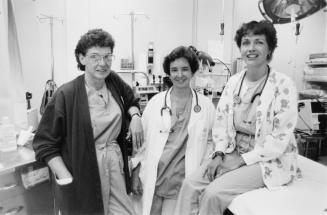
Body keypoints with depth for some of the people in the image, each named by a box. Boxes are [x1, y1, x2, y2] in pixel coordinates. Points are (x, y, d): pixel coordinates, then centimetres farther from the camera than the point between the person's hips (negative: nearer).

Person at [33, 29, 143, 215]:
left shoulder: (114, 81, 0)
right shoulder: (67, 94, -15)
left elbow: (131, 101, 20)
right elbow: (45, 144, -10)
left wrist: (135, 116, -2)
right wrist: (67, 180, -16)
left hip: (115, 161, 4)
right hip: (84, 171, -4)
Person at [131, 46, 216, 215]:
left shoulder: (206, 106, 1)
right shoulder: (155, 102, 1)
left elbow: (210, 142, 7)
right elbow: (142, 139, 5)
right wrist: (136, 171, 3)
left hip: (183, 182, 0)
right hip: (152, 180, 1)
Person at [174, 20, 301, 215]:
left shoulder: (283, 85, -13)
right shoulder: (234, 82, 4)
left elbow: (280, 140, -15)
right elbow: (221, 121, 6)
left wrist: (241, 161, -17)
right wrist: (219, 154, -8)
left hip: (269, 161, -5)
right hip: (233, 154, 5)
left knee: (213, 193, -22)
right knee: (190, 185, -13)